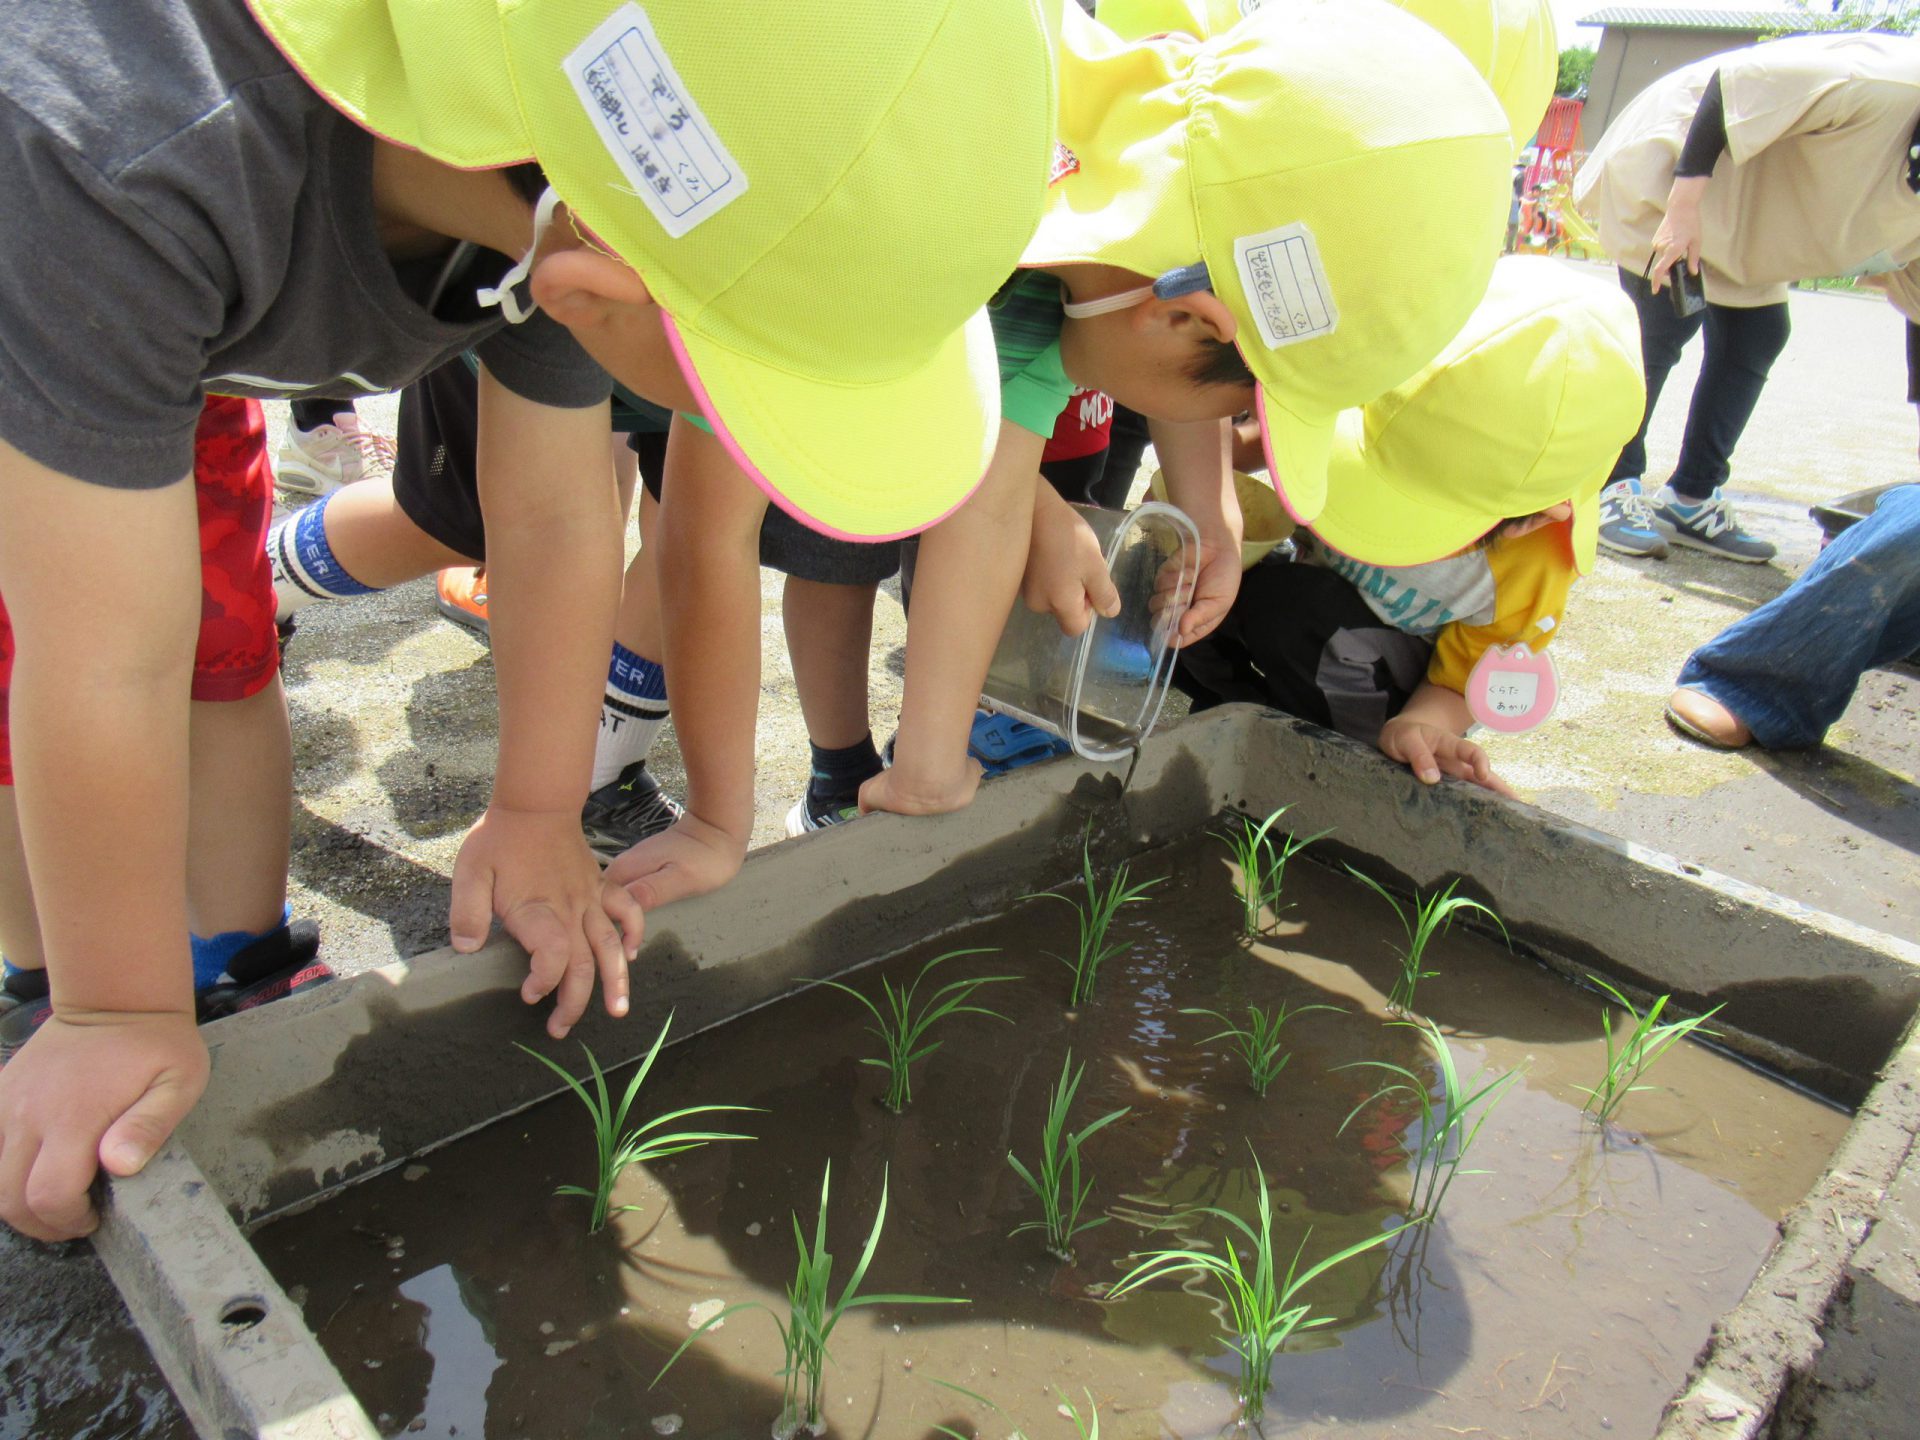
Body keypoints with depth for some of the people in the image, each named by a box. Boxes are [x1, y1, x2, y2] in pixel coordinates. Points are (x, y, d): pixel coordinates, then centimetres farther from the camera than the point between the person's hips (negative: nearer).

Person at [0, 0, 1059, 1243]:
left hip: (205, 337, 4)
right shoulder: (110, 163, -49)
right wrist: (120, 1018, -29)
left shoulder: (576, 227, -30)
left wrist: (539, 822, -10)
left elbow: (558, 516, -18)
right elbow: (108, 671, -42)